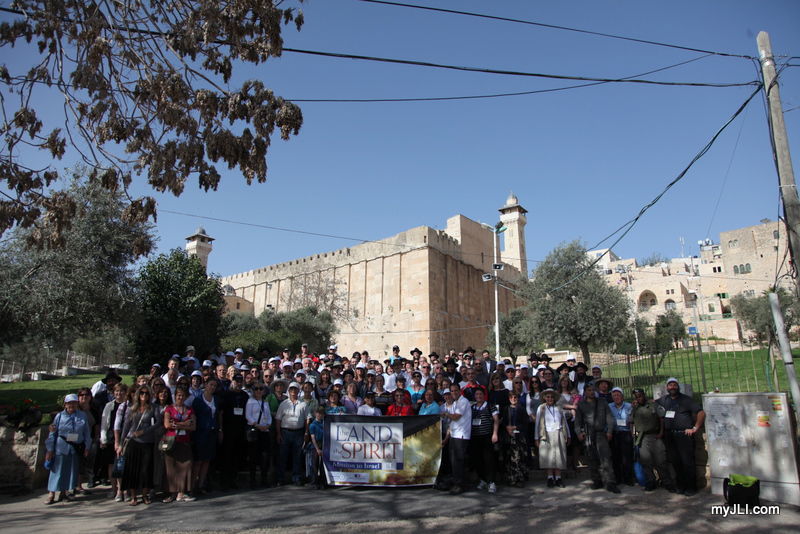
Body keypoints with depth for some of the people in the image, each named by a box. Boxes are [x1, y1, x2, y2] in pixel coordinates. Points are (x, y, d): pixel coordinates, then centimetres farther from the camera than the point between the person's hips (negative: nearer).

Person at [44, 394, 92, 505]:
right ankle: (52, 495, 7)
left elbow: (87, 433, 8)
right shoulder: (60, 416, 1)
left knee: (72, 470, 8)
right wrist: (50, 450, -1)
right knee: (57, 471, -1)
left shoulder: (82, 417, 4)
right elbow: (52, 433, 2)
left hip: (76, 449, 2)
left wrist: (87, 448, 5)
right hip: (61, 448, -2)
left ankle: (64, 492, 21)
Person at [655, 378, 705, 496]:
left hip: (684, 434, -4)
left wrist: (695, 428, -11)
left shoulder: (686, 399, 1)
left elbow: (701, 413, -5)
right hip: (669, 436, 4)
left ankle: (691, 487, 6)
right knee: (675, 462, 6)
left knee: (687, 462, -4)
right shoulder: (663, 400, 14)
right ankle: (680, 486, 17)